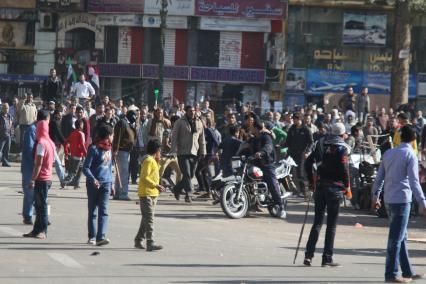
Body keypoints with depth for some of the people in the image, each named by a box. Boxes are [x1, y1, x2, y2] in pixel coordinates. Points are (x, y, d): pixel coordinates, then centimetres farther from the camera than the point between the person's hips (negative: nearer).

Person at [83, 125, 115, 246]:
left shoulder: (109, 149, 12)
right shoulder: (94, 149, -8)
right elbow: (86, 168, -11)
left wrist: (111, 184, 22)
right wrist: (93, 179, -27)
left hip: (106, 183, 5)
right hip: (94, 184, -5)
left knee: (103, 211, -9)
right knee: (92, 212, 7)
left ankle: (101, 237, -18)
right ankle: (92, 237, 18)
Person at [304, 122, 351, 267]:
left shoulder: (321, 144, 9)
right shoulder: (342, 148, -7)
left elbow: (308, 163, 6)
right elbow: (344, 168, -15)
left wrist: (312, 182, 14)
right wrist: (347, 186, -1)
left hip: (320, 186, 5)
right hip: (335, 187, -5)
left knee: (317, 222, 10)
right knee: (331, 224, 2)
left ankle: (308, 255, 2)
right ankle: (327, 258, 2)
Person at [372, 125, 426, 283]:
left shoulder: (388, 153, 11)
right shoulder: (410, 155, -8)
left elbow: (379, 177, 13)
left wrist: (375, 196, 22)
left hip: (389, 200, 7)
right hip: (402, 200, -7)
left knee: (402, 237, 15)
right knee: (396, 238, -4)